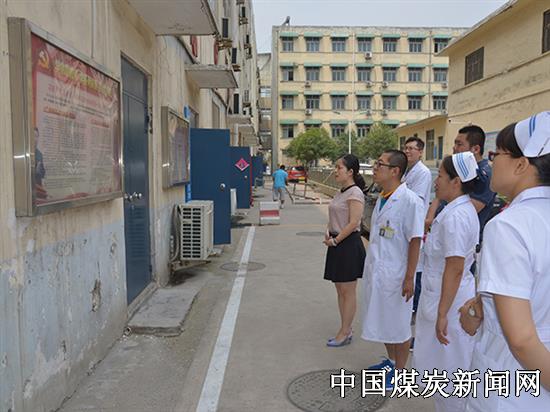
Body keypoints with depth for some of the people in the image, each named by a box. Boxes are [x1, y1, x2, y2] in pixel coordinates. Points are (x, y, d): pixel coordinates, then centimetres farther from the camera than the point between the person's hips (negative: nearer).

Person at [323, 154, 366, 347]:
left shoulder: (355, 193, -14)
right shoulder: (341, 192, 13)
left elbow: (353, 223, -19)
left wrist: (335, 240, -15)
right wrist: (328, 232, 2)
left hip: (349, 244, -9)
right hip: (337, 243, 9)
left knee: (347, 291, 2)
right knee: (340, 289, 14)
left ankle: (345, 333, 13)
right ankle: (346, 329, 26)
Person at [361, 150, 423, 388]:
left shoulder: (409, 201, -18)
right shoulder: (381, 199, 5)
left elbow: (415, 241, -17)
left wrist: (409, 278, -17)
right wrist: (371, 265, 16)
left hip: (394, 274, -8)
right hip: (375, 270, 8)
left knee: (398, 325, 10)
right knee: (382, 321, 22)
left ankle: (400, 371, 29)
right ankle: (391, 361, 43)